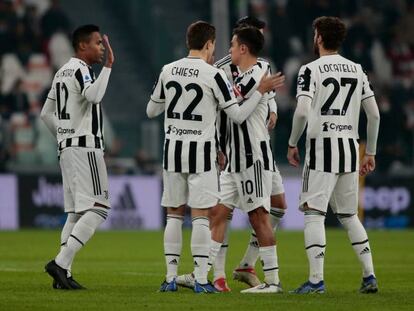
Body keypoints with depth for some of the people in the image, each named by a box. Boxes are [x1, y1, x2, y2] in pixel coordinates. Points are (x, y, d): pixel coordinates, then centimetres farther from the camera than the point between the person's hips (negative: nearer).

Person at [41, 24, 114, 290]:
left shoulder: (62, 72, 18)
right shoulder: (80, 69, -10)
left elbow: (46, 114, 23)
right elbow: (93, 95, -30)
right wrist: (108, 66, -24)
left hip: (67, 148, 10)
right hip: (85, 147, -10)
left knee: (76, 212, 10)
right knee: (97, 209, -11)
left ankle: (63, 275, 4)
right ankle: (61, 263, -19)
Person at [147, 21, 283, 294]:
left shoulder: (168, 71, 5)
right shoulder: (213, 75, -9)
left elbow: (151, 111, 16)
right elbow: (238, 116, -7)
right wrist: (261, 91, 1)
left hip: (173, 148, 4)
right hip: (201, 151, -4)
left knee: (174, 214, 10)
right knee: (201, 216, -2)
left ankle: (171, 278, 9)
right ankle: (201, 280, -5)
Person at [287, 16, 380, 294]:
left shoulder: (311, 70, -5)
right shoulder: (357, 70, 11)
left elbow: (302, 111, -16)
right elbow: (374, 114, 11)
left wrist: (292, 144, -3)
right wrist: (371, 152, 19)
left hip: (322, 148, -5)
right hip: (350, 148, 5)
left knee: (314, 213, -4)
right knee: (349, 215, 16)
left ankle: (316, 280, -13)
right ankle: (370, 276, 11)